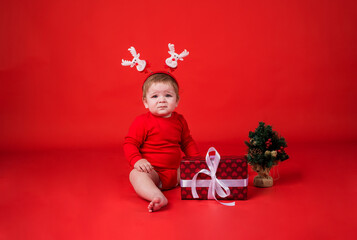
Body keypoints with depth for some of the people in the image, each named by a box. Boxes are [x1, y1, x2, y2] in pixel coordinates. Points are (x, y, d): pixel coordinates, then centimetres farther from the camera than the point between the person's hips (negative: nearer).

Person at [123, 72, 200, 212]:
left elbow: (187, 142, 22)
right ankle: (158, 197, -59)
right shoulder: (142, 122, -7)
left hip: (175, 171, 7)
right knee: (136, 175, -38)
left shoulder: (179, 120, 9)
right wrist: (137, 160, -25)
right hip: (152, 170, -7)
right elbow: (130, 143, -8)